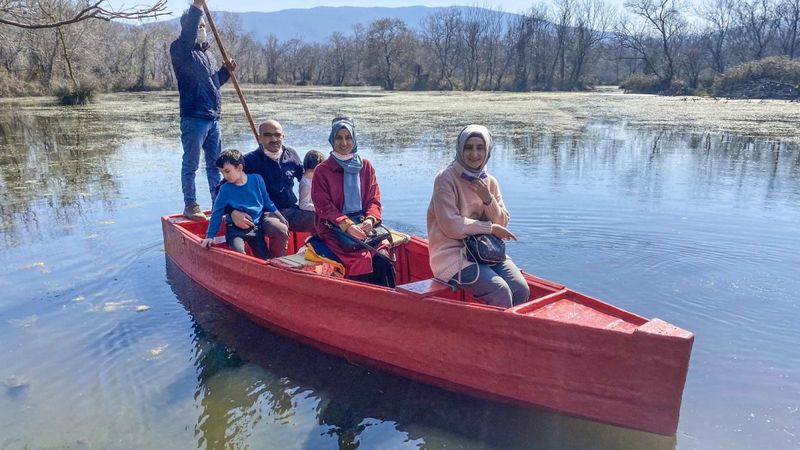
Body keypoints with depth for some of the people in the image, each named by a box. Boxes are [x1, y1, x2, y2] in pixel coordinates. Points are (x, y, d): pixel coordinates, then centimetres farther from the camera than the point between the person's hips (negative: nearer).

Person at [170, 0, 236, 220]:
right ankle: (190, 206, 9)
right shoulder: (181, 51, -6)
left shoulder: (208, 53, 18)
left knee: (215, 164, 13)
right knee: (190, 165, 1)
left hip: (213, 119, 8)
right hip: (193, 119, -7)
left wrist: (226, 71, 6)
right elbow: (187, 36, -28)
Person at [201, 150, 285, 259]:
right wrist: (210, 236, -6)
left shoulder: (257, 179, -2)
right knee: (238, 251, -29)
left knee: (265, 258, -1)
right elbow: (216, 214, -1)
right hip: (236, 230, -2)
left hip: (256, 228, 2)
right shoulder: (225, 189, -6)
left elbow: (267, 202, 10)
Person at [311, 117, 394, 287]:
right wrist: (347, 225, -17)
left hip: (363, 224, 3)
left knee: (382, 257, -24)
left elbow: (374, 199, 10)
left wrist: (370, 219, -11)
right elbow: (323, 205, -3)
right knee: (361, 258, -27)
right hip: (334, 228, -3)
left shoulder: (365, 166, 13)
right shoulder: (322, 170, 3)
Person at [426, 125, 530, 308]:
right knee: (500, 292, -24)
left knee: (521, 289, -15)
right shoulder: (446, 179, -9)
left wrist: (488, 200, -11)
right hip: (453, 253, -6)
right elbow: (451, 226, -16)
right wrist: (490, 228, -10)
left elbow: (502, 223, 7)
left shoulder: (490, 182, 10)